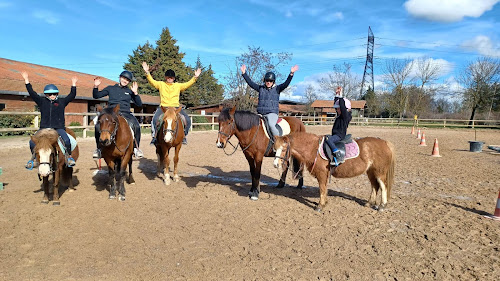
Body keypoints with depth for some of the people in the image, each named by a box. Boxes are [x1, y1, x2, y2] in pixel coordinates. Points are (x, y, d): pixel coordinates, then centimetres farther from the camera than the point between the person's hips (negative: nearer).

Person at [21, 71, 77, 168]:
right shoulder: (42, 101, 13)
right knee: (32, 142, -14)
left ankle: (69, 157, -10)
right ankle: (33, 158, 8)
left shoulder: (62, 102, 12)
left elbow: (72, 95, 10)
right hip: (44, 128, 2)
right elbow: (32, 93, 10)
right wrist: (26, 80, 10)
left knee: (66, 140, -29)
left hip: (59, 128, -2)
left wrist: (73, 84, 8)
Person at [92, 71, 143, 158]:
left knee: (136, 126, -29)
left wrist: (135, 93, 0)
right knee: (98, 126, -26)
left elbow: (139, 104, 12)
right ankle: (99, 148, -7)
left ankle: (136, 148, -14)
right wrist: (96, 87, 2)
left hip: (125, 114, 0)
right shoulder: (111, 88, 19)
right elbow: (96, 96, 20)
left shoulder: (130, 91, 19)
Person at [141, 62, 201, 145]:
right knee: (155, 119, -26)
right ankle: (154, 136, -10)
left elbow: (188, 84, 6)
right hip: (163, 107, -1)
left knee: (187, 120, -15)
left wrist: (195, 77, -7)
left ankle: (184, 135, 4)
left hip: (176, 107, 1)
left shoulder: (178, 85, 14)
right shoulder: (161, 84, 11)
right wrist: (147, 72, -16)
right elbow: (152, 81, -1)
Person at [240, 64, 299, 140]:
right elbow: (250, 83, 10)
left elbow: (286, 84, -8)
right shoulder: (261, 88, 13)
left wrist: (291, 74, -19)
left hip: (272, 113, -4)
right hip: (260, 114, 4)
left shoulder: (277, 89, 6)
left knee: (271, 125, -31)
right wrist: (244, 73, 3)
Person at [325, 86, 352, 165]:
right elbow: (336, 104, 24)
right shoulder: (339, 115, 15)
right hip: (336, 134, 11)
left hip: (340, 135, -11)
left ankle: (338, 157, -33)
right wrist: (336, 94, 22)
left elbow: (342, 107, -27)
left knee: (329, 140, -31)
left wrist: (340, 96, -23)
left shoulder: (345, 115, -11)